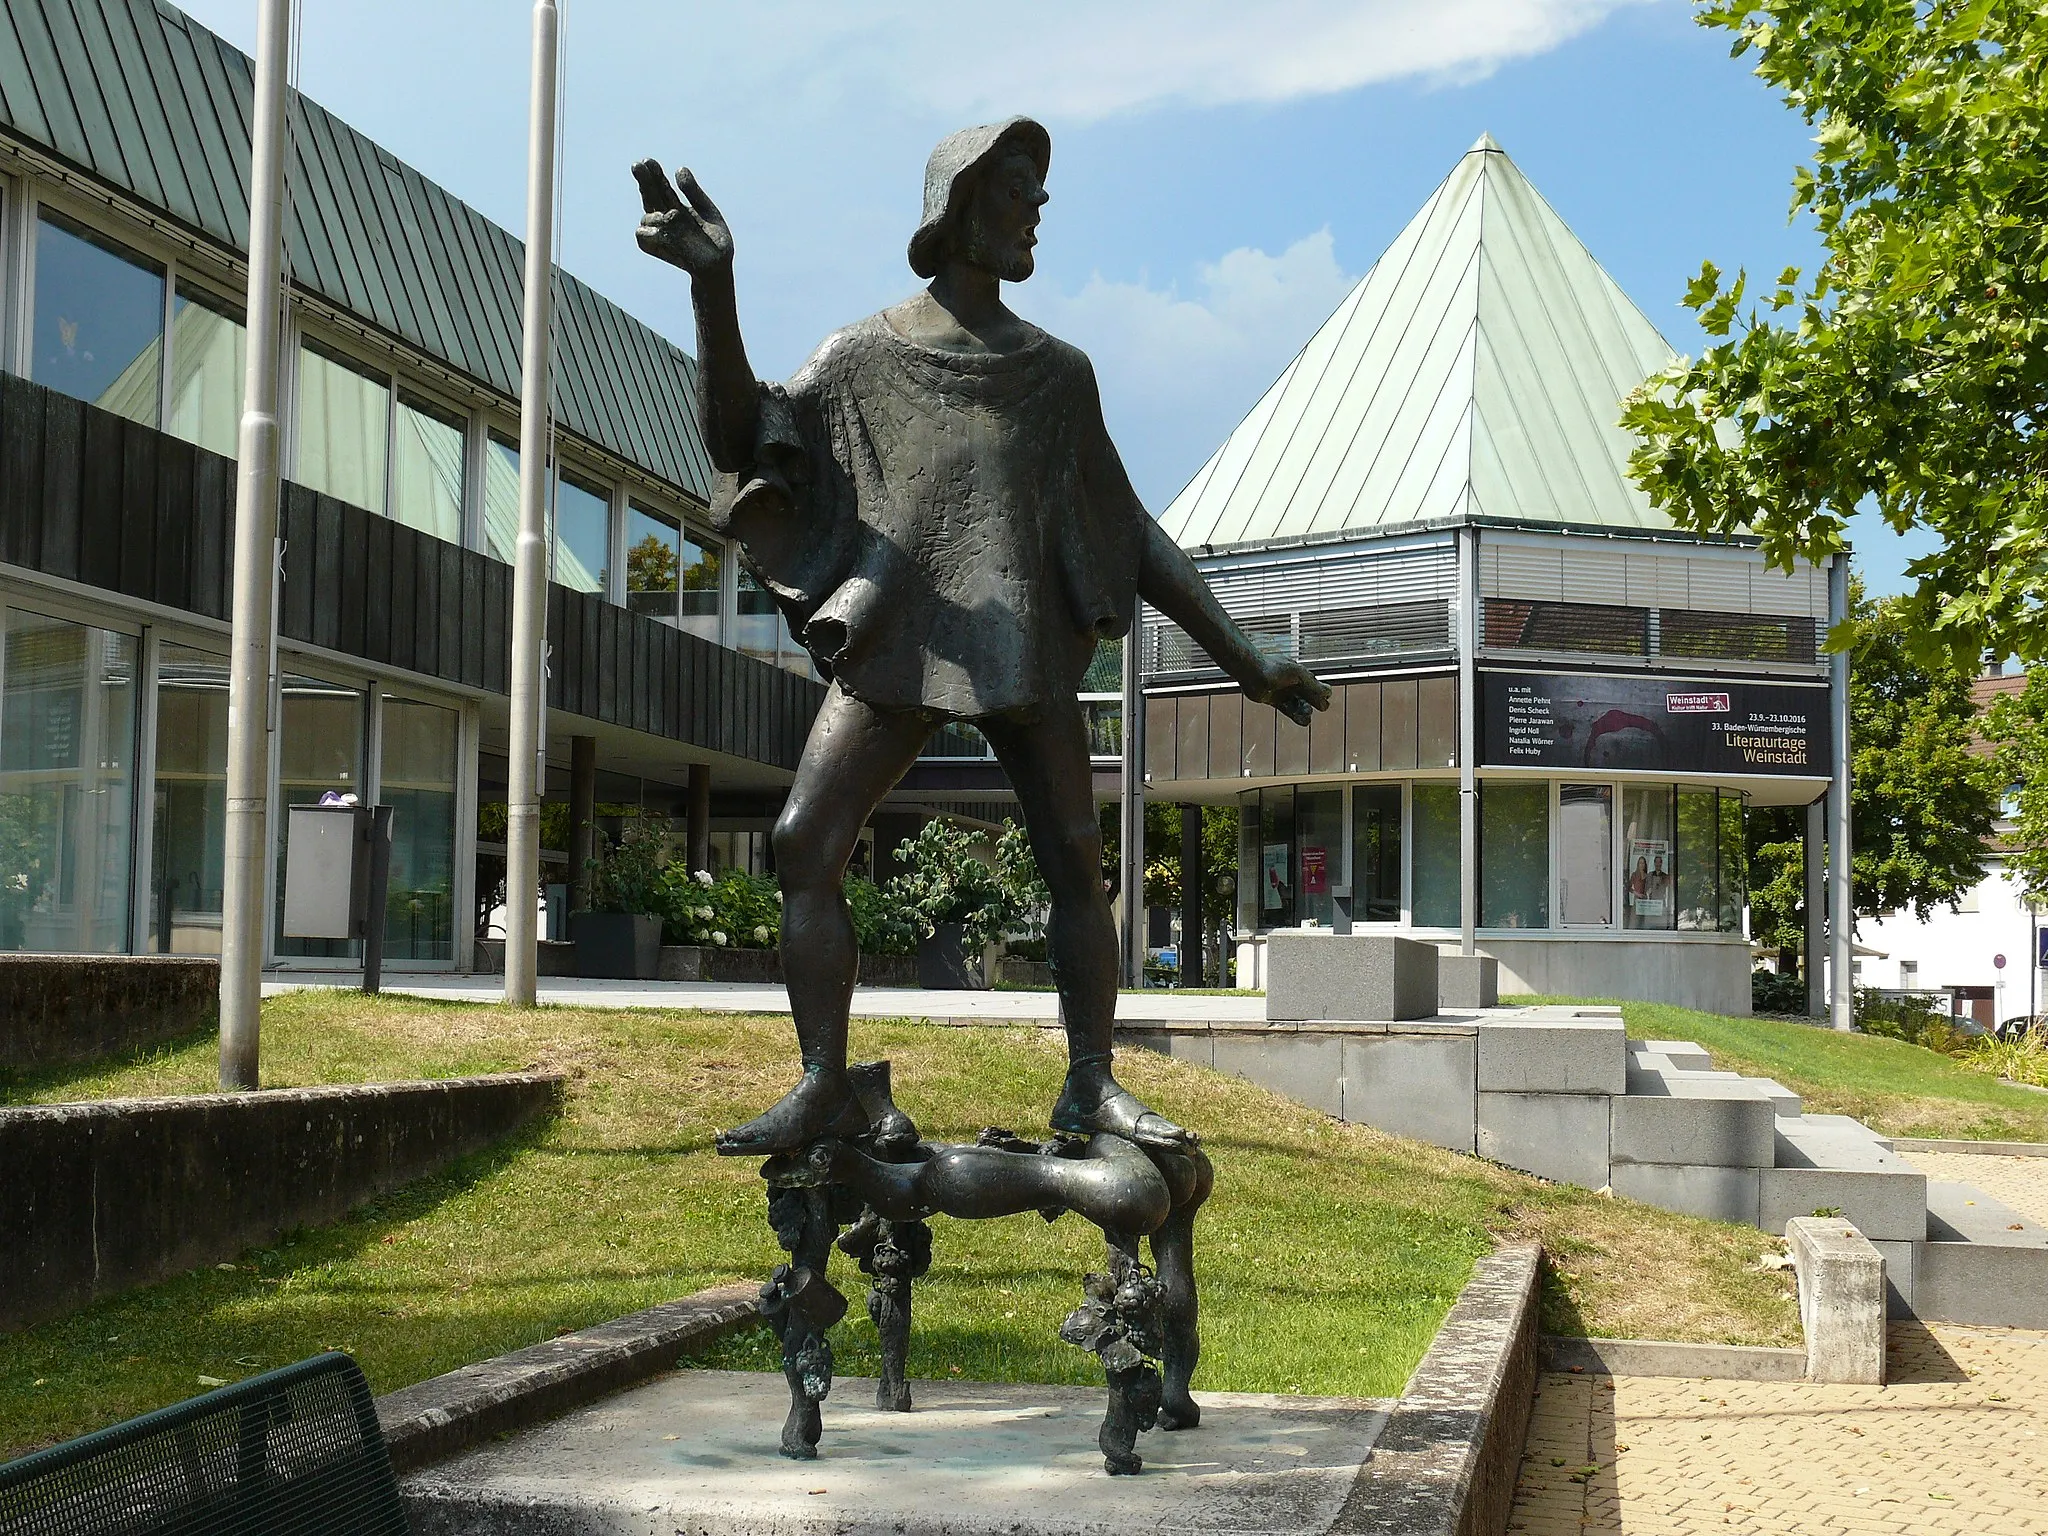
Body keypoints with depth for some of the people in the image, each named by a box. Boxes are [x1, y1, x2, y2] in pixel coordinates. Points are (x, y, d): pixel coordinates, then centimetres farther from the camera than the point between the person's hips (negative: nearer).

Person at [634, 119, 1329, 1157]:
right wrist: (713, 288, -16)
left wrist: (1241, 659, 17)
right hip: (898, 643, -2)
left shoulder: (1057, 372, 18)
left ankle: (1091, 1086, 3)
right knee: (805, 840, -13)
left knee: (1076, 858, -5)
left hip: (1026, 645, 2)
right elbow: (741, 439, -3)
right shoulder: (867, 352, 12)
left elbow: (1130, 536, 21)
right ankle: (824, 1087, -8)